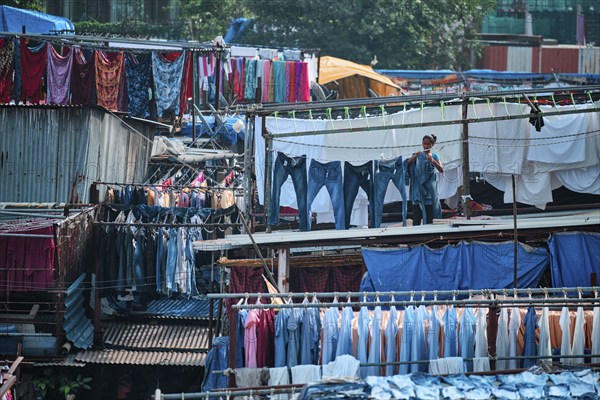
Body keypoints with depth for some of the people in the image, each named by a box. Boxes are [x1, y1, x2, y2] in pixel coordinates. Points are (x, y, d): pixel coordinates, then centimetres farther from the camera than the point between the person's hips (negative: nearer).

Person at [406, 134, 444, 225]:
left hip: (429, 189, 0)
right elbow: (408, 163, -5)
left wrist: (433, 161, -20)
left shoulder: (434, 156, 7)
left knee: (429, 216, 2)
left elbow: (441, 170, -5)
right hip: (418, 187, 0)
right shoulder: (418, 155, 8)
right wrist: (414, 157, -23)